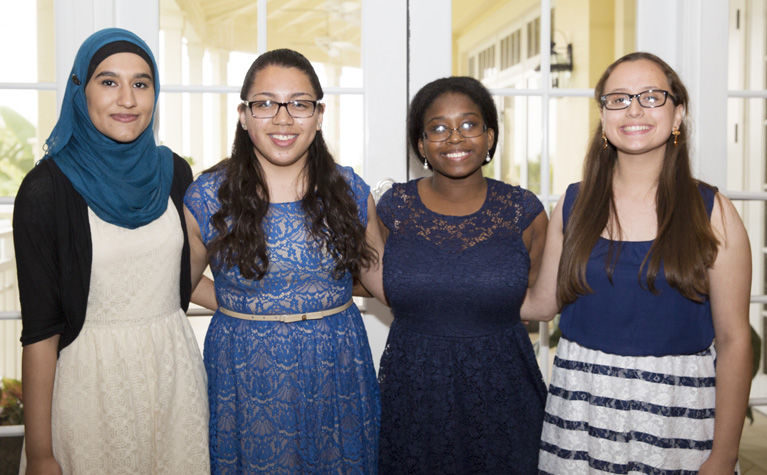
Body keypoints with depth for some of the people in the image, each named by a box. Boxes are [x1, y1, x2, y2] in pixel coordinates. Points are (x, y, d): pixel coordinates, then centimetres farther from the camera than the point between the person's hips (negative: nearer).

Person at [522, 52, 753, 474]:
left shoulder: (712, 213, -5)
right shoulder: (573, 205, 2)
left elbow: (734, 340, -5)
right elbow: (542, 303, 8)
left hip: (678, 411, -1)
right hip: (580, 405, 2)